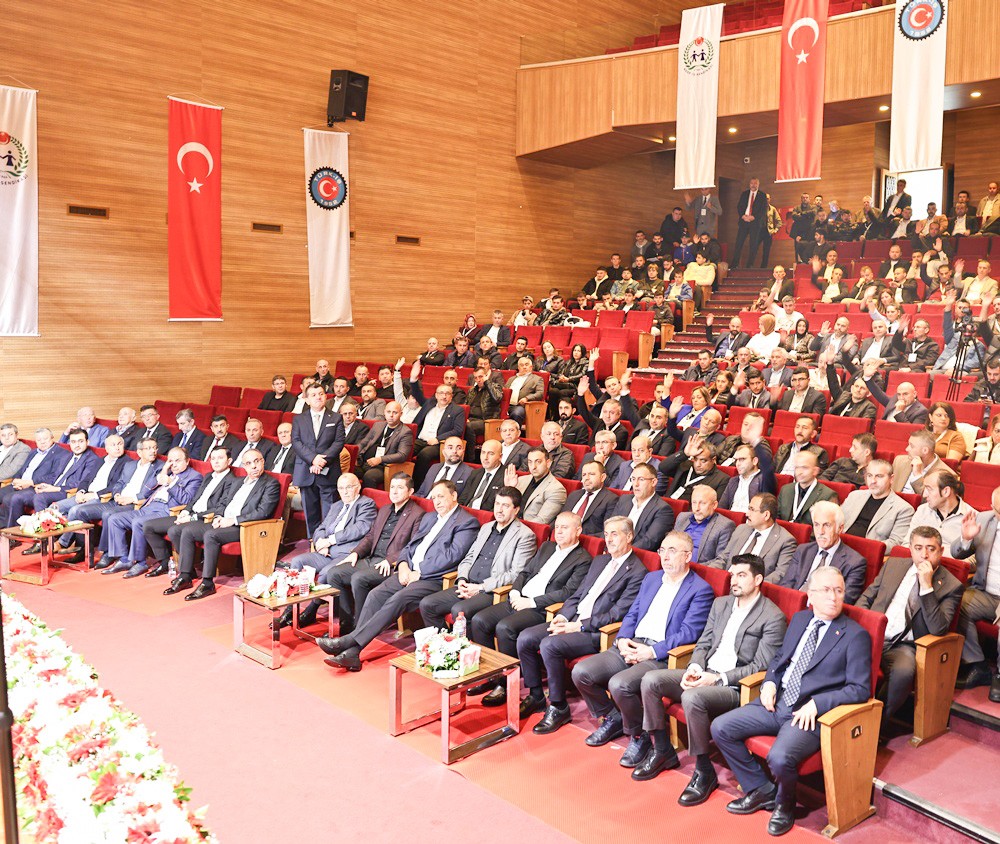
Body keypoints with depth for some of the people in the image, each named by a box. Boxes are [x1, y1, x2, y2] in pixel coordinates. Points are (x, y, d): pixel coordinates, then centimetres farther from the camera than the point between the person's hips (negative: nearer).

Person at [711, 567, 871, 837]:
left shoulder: (856, 636, -6)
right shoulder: (799, 619, 13)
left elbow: (860, 689, -10)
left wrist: (817, 703, -19)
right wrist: (769, 682, 2)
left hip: (809, 714, -6)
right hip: (776, 702, 7)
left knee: (779, 758, -31)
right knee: (720, 728, -6)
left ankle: (784, 804, 6)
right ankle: (760, 790, 13)